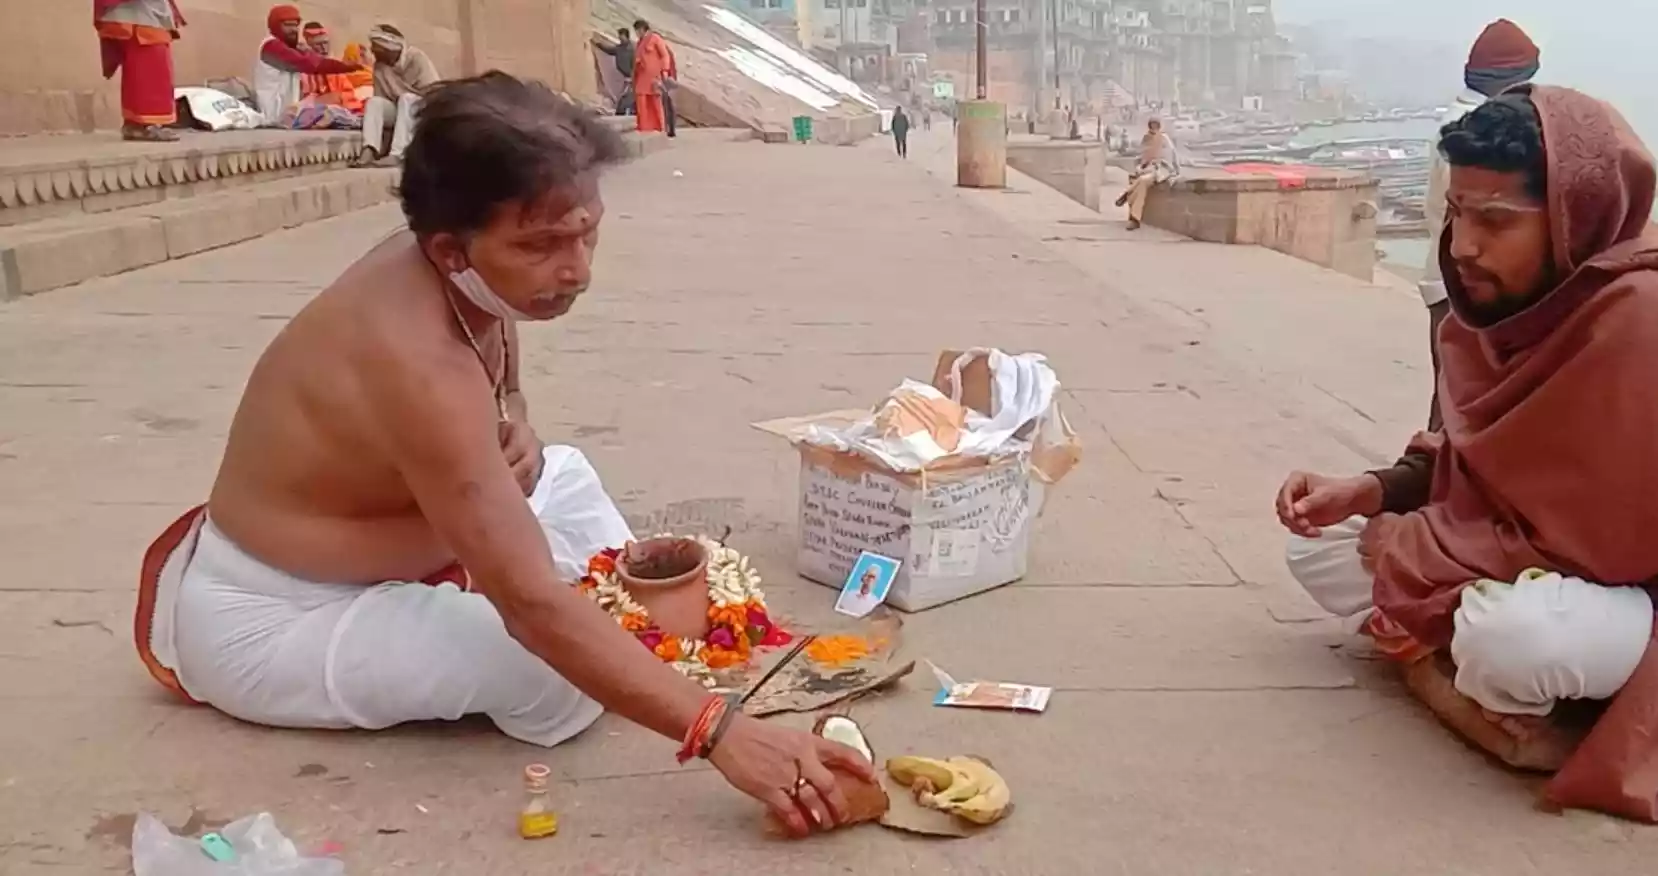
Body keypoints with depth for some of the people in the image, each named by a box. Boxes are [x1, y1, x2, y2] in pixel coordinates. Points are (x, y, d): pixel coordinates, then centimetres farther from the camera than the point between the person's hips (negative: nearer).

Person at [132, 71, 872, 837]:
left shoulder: (464, 278, -10)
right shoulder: (418, 361, -36)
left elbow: (498, 404, 13)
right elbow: (535, 606, -40)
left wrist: (518, 443, -13)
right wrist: (720, 733, -43)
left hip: (366, 553, 8)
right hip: (266, 621, -8)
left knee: (564, 476, 16)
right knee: (558, 676, -24)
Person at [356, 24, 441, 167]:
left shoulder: (416, 58, -12)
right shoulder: (379, 66, 3)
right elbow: (380, 98, -1)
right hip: (400, 112, 5)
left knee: (406, 98, -34)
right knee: (374, 102, -21)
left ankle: (396, 155, -49)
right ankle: (368, 151, -44)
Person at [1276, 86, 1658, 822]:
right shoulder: (1503, 299, -2)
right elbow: (1468, 460, 8)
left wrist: (1406, 547, -18)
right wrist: (1368, 490, -11)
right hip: (1511, 555, 8)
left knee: (1507, 630, -40)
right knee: (1315, 545, 2)